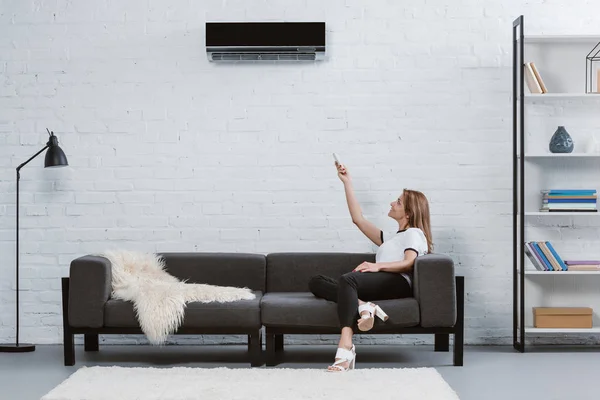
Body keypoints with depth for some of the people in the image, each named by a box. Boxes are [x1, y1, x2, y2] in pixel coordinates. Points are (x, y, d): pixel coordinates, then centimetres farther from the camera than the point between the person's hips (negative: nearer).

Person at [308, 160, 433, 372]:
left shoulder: (414, 233, 14)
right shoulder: (390, 238, 38)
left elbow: (409, 263, -8)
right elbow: (358, 219, 34)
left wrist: (377, 266, -22)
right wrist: (347, 183, 35)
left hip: (398, 283, -8)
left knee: (347, 279, -37)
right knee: (316, 282, -10)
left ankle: (345, 348, -52)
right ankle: (362, 306, -37)